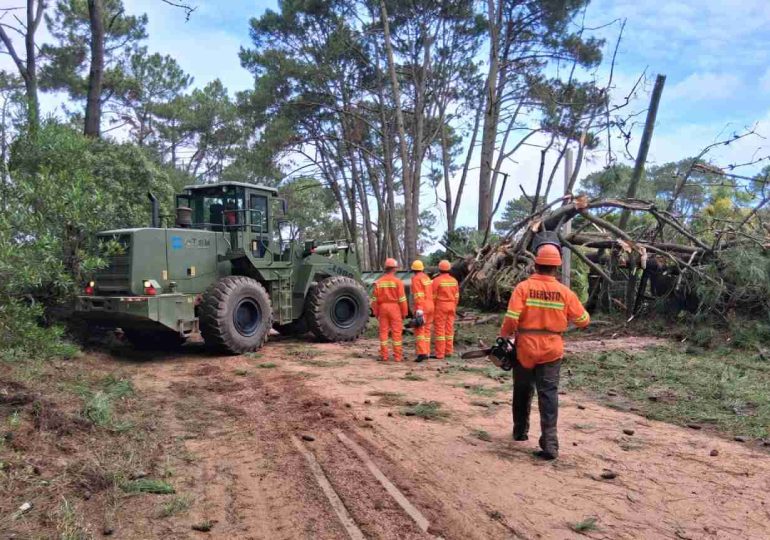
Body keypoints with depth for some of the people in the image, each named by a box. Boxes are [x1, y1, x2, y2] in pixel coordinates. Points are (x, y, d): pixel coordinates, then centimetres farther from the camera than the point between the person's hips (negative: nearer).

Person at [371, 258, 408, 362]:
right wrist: (404, 312, 0)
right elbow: (402, 299, -9)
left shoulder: (378, 282, 2)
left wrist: (376, 312, 11)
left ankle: (384, 355, 10)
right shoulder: (397, 282, -8)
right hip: (395, 308, -3)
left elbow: (374, 299, 3)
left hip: (383, 308, 3)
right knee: (396, 332, 1)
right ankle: (398, 356, 3)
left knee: (383, 332, 8)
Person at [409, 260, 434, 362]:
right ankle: (426, 353, 11)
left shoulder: (416, 279, -10)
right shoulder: (427, 278, 16)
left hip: (421, 308, -8)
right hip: (430, 307, 8)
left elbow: (418, 295, -19)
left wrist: (419, 310, -24)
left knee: (419, 331, -11)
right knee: (426, 330, 11)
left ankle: (422, 353, -21)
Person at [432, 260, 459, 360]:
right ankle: (449, 351, 13)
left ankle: (440, 353, -3)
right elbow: (456, 296, 8)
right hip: (451, 306, 5)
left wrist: (432, 309, -1)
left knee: (440, 329, -3)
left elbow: (433, 296, -10)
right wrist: (454, 308, 17)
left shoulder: (437, 281, -12)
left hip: (440, 306, -5)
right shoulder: (454, 281, 5)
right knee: (449, 329, 10)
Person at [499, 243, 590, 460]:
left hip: (525, 349, 0)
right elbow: (583, 321, 8)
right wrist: (568, 313, 28)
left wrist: (503, 336, 1)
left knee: (522, 391, 18)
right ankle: (550, 444, -9)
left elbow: (511, 319, -17)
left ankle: (520, 431, 34)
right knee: (548, 395, 1)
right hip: (551, 350, 0)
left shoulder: (523, 287, -10)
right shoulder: (565, 292, -3)